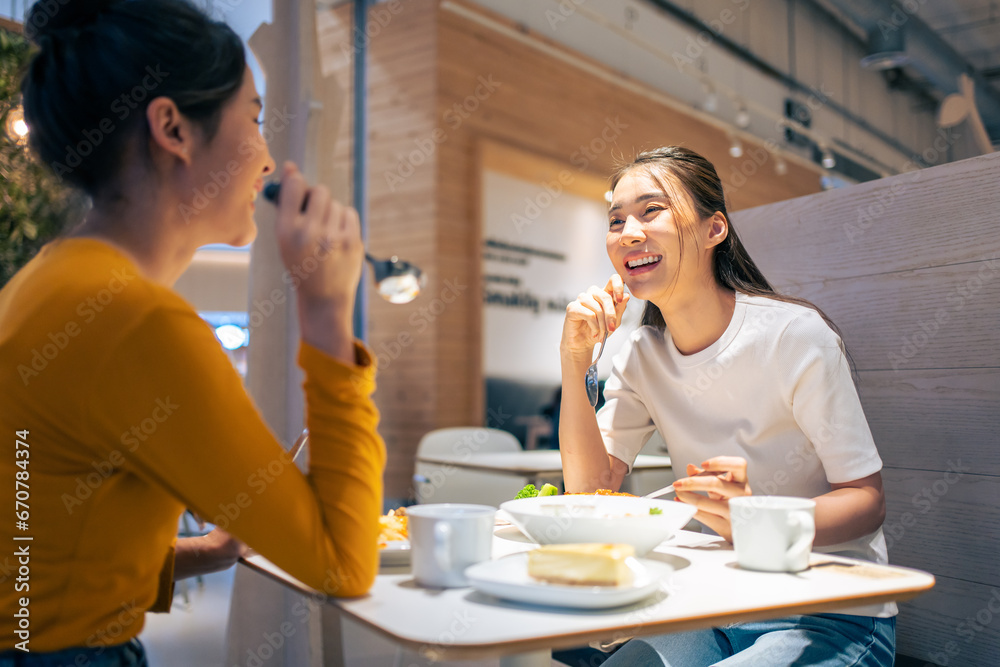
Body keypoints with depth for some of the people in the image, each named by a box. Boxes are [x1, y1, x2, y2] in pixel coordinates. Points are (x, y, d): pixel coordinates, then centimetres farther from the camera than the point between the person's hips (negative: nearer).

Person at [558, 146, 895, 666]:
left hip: (832, 620, -4)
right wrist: (574, 361, -15)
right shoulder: (642, 355, 1)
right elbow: (590, 487, -5)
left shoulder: (792, 334, -16)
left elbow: (867, 499, -13)